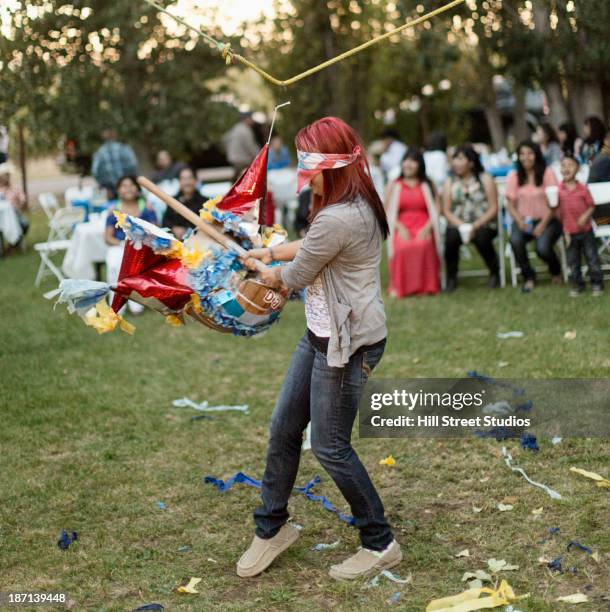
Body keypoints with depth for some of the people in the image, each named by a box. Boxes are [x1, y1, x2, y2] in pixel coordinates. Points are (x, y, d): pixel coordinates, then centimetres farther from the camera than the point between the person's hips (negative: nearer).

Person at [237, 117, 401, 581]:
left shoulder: (337, 219, -27)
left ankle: (381, 545, 19)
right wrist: (269, 251, 23)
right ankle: (272, 528, 31)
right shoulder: (358, 203, 5)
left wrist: (271, 274, 7)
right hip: (322, 335, 10)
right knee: (283, 429, 15)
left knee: (331, 447, 2)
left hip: (347, 345, -10)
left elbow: (296, 276, -14)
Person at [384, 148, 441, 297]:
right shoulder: (394, 186, 19)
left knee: (423, 245, -36)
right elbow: (388, 213, 10)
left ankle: (427, 285, -24)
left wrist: (427, 228, -10)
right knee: (402, 247, -35)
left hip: (423, 228, 0)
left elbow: (434, 211, 9)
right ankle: (399, 286, -23)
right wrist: (400, 228, -8)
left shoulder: (427, 185, 19)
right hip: (402, 228, 0)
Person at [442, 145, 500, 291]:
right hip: (458, 224, 2)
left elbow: (493, 208, -3)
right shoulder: (450, 182, 11)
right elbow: (446, 211, 5)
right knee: (451, 238, -32)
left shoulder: (485, 179, 4)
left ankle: (495, 273, -7)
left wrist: (476, 226, -15)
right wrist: (461, 225, -14)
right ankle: (451, 278, -12)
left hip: (483, 223, -2)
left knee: (482, 238, -35)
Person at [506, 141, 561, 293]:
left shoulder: (547, 173, -3)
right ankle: (529, 277, -8)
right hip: (523, 220, 2)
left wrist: (542, 225, -18)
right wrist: (519, 221, -15)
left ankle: (556, 271, 9)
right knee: (515, 241, -32)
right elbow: (510, 204, 4)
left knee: (542, 247, -30)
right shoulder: (514, 176, 5)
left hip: (547, 220, -2)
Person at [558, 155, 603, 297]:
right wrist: (564, 230, -3)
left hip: (586, 230, -1)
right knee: (573, 261, 11)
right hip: (570, 232, 1)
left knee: (592, 258, 5)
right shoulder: (558, 190, -5)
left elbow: (591, 205, 0)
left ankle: (597, 283, 19)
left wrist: (586, 215, -19)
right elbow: (558, 210, 0)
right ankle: (577, 285, 25)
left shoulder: (583, 188, -7)